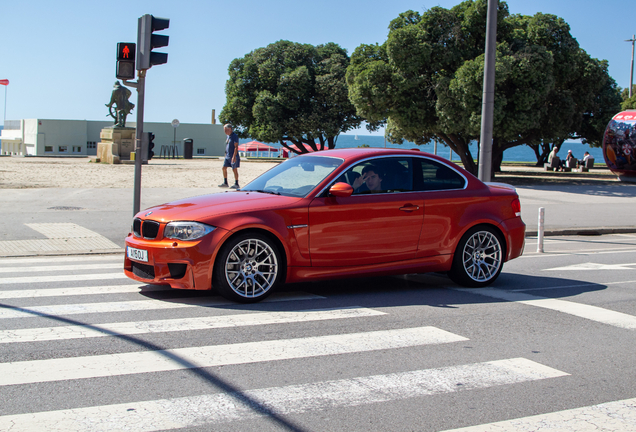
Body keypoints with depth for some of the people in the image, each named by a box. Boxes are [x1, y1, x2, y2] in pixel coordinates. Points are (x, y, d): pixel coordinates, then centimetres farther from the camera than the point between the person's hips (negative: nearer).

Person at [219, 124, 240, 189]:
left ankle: (236, 184, 2)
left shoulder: (235, 136, -12)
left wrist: (234, 156, -24)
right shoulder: (228, 136, 14)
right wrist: (226, 154, 21)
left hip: (233, 156, -8)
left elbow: (236, 147, -18)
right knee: (224, 168, 5)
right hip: (227, 156, 8)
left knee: (234, 169, -4)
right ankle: (225, 183, 12)